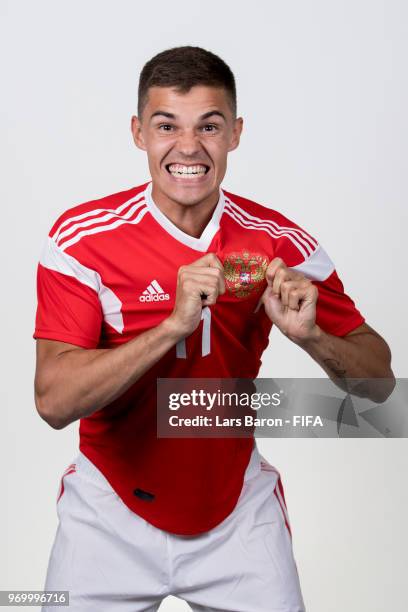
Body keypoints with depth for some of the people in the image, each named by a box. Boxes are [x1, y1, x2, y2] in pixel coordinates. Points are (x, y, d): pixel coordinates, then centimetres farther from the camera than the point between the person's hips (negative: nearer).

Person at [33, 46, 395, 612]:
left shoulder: (280, 243, -10)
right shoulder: (82, 237, -16)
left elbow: (379, 381, -6)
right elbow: (54, 402, -24)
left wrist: (310, 336, -27)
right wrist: (175, 323, -35)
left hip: (238, 510, 2)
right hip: (111, 512, -1)